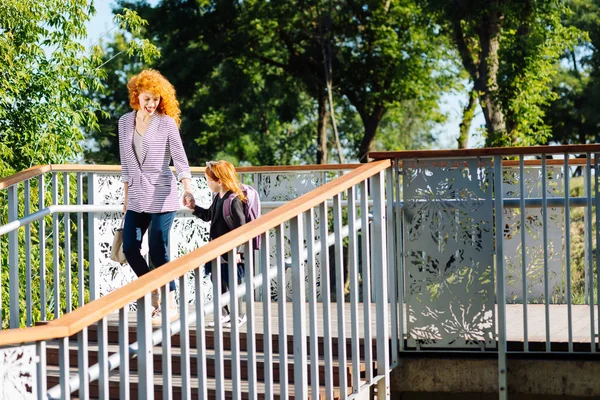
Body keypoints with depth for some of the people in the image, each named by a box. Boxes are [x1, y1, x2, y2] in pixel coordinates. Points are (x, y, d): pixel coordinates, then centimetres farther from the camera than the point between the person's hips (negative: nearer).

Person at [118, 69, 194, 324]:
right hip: (137, 197, 5)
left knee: (157, 251, -7)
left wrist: (187, 189, -25)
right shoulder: (125, 122, 8)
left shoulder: (166, 123, -6)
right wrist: (127, 196, 16)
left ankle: (170, 305, 4)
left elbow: (180, 159, -10)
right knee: (129, 248, 2)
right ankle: (155, 295, 20)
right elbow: (126, 162, 15)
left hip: (162, 195, -5)